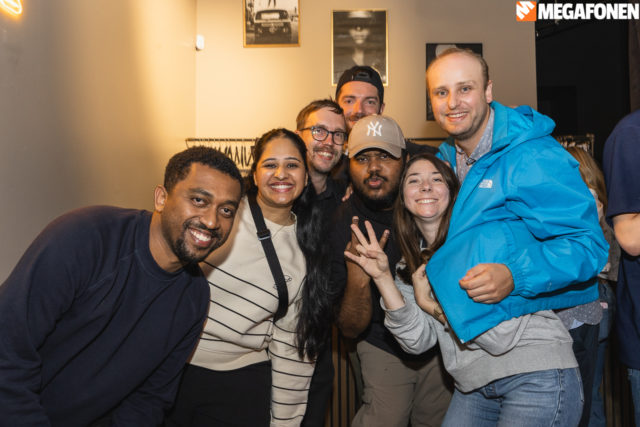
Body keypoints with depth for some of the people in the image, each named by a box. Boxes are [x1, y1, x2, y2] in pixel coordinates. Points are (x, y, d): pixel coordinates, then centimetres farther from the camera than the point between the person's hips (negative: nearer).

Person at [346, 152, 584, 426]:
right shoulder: (412, 264, 7)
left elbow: (501, 335, -18)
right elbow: (418, 341, -3)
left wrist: (429, 304, -10)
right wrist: (383, 277, -10)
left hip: (536, 375, -5)